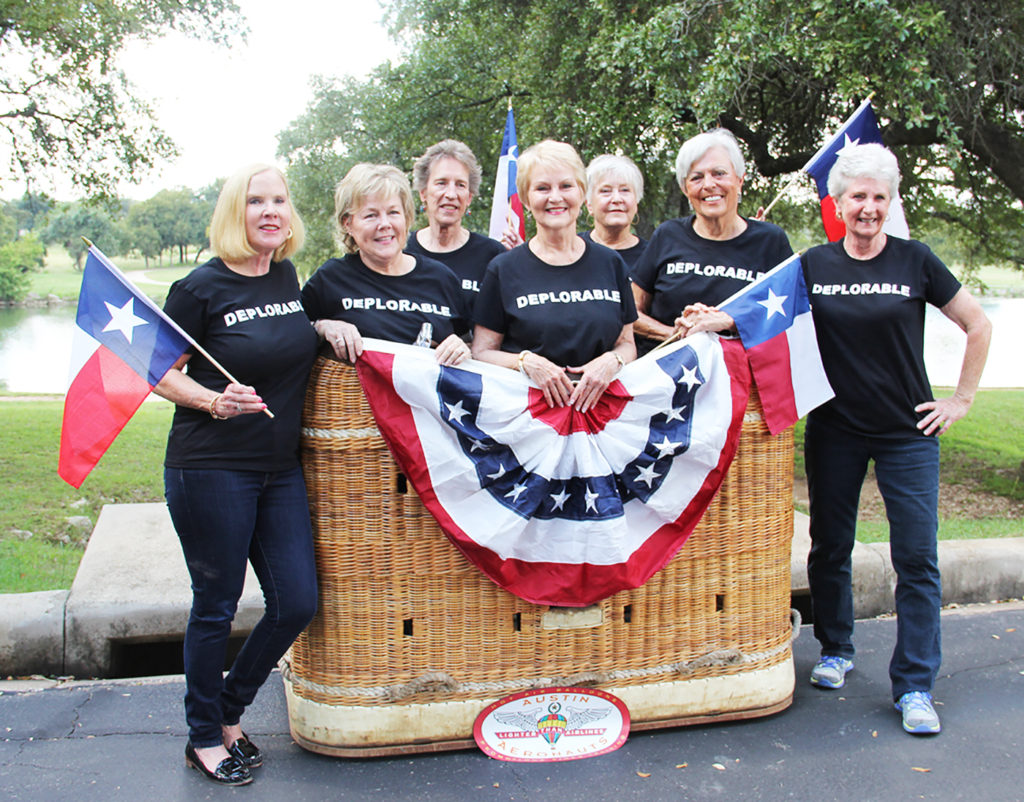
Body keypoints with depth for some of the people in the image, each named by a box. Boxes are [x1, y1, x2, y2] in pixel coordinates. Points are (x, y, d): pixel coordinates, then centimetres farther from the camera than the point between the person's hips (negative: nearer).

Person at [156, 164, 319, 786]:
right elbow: (161, 372, -6)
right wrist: (213, 400, -22)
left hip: (280, 468, 6)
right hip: (210, 470, -6)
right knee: (216, 607, 5)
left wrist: (331, 330, 9)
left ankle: (230, 711, 29)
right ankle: (204, 739, 26)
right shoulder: (202, 287, -9)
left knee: (298, 603, 5)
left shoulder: (288, 278, 8)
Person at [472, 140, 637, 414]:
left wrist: (612, 361, -5)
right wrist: (525, 362, -13)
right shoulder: (503, 269, 5)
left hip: (597, 401, 3)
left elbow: (627, 344, 17)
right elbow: (481, 352, 5)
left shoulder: (610, 263, 12)